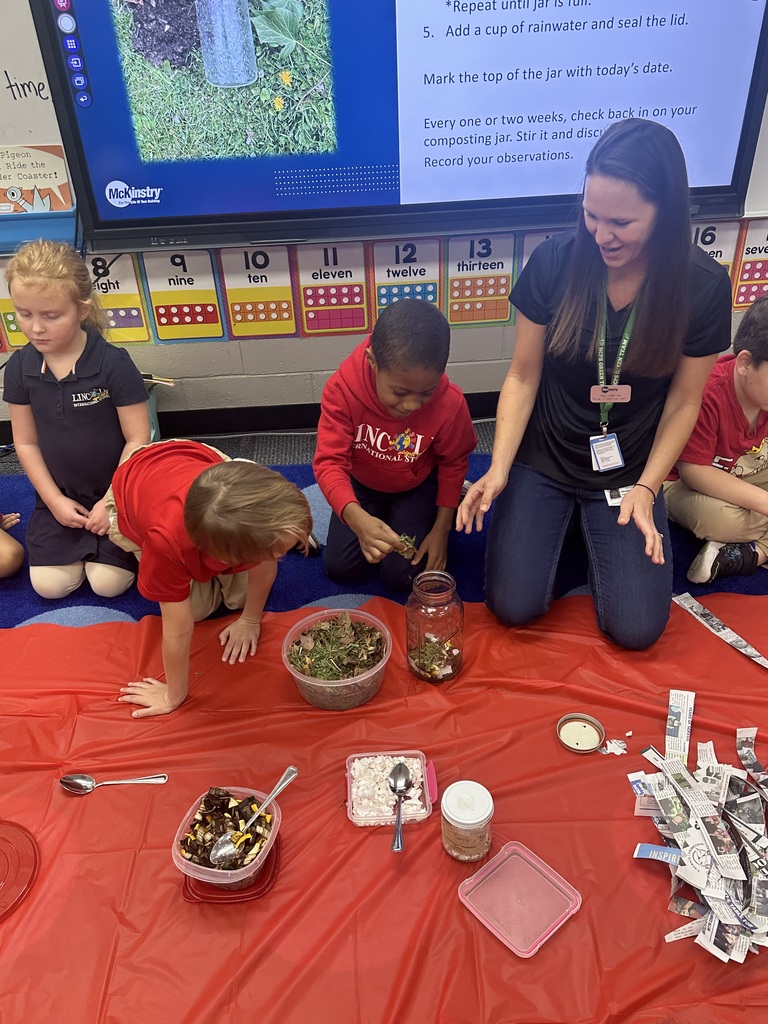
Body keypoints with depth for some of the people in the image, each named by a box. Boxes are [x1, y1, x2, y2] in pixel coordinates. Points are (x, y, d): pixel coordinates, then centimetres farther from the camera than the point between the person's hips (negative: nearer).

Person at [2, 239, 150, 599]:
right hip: (60, 495, 4)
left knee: (108, 583, -8)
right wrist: (54, 500, -5)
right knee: (49, 586, -1)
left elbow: (137, 440, -15)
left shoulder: (113, 363, -20)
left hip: (116, 491, -4)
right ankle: (75, 539, 26)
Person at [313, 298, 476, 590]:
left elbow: (453, 463, -12)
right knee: (340, 569, -3)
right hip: (363, 484, 1)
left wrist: (441, 529, -10)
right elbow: (330, 462, -35)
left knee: (400, 576, -6)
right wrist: (357, 519, -53)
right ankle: (383, 512, 23)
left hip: (416, 487, -1)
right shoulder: (342, 388, -34)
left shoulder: (450, 403, -31)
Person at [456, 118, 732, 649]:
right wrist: (499, 470, -15)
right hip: (542, 459, 0)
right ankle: (561, 524, 20)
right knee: (513, 606, -10)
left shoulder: (705, 286, -13)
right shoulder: (554, 262, -14)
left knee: (636, 629, -7)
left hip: (628, 470, 1)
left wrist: (645, 489, -11)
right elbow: (523, 377, -7)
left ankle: (600, 534, 23)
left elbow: (683, 402, -3)